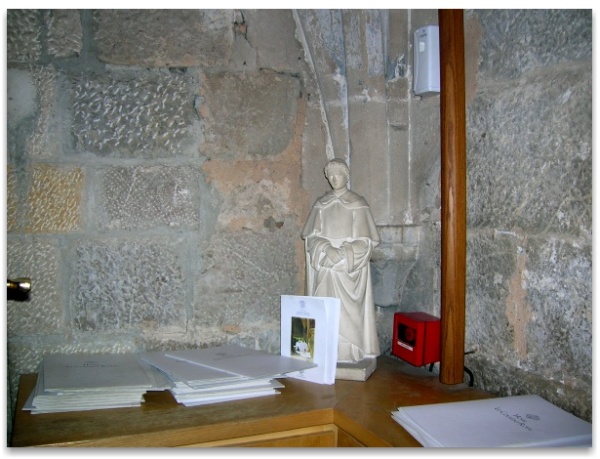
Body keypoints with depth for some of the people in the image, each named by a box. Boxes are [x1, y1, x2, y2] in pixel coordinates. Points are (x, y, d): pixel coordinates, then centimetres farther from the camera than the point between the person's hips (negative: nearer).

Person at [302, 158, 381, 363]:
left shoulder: (358, 204, -1)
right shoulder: (321, 204, 9)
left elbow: (365, 240, -4)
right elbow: (311, 236, 6)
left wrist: (343, 253, -16)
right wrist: (326, 250, -12)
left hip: (350, 267, -3)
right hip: (325, 266, 3)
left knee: (347, 308, -6)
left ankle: (349, 352, 3)